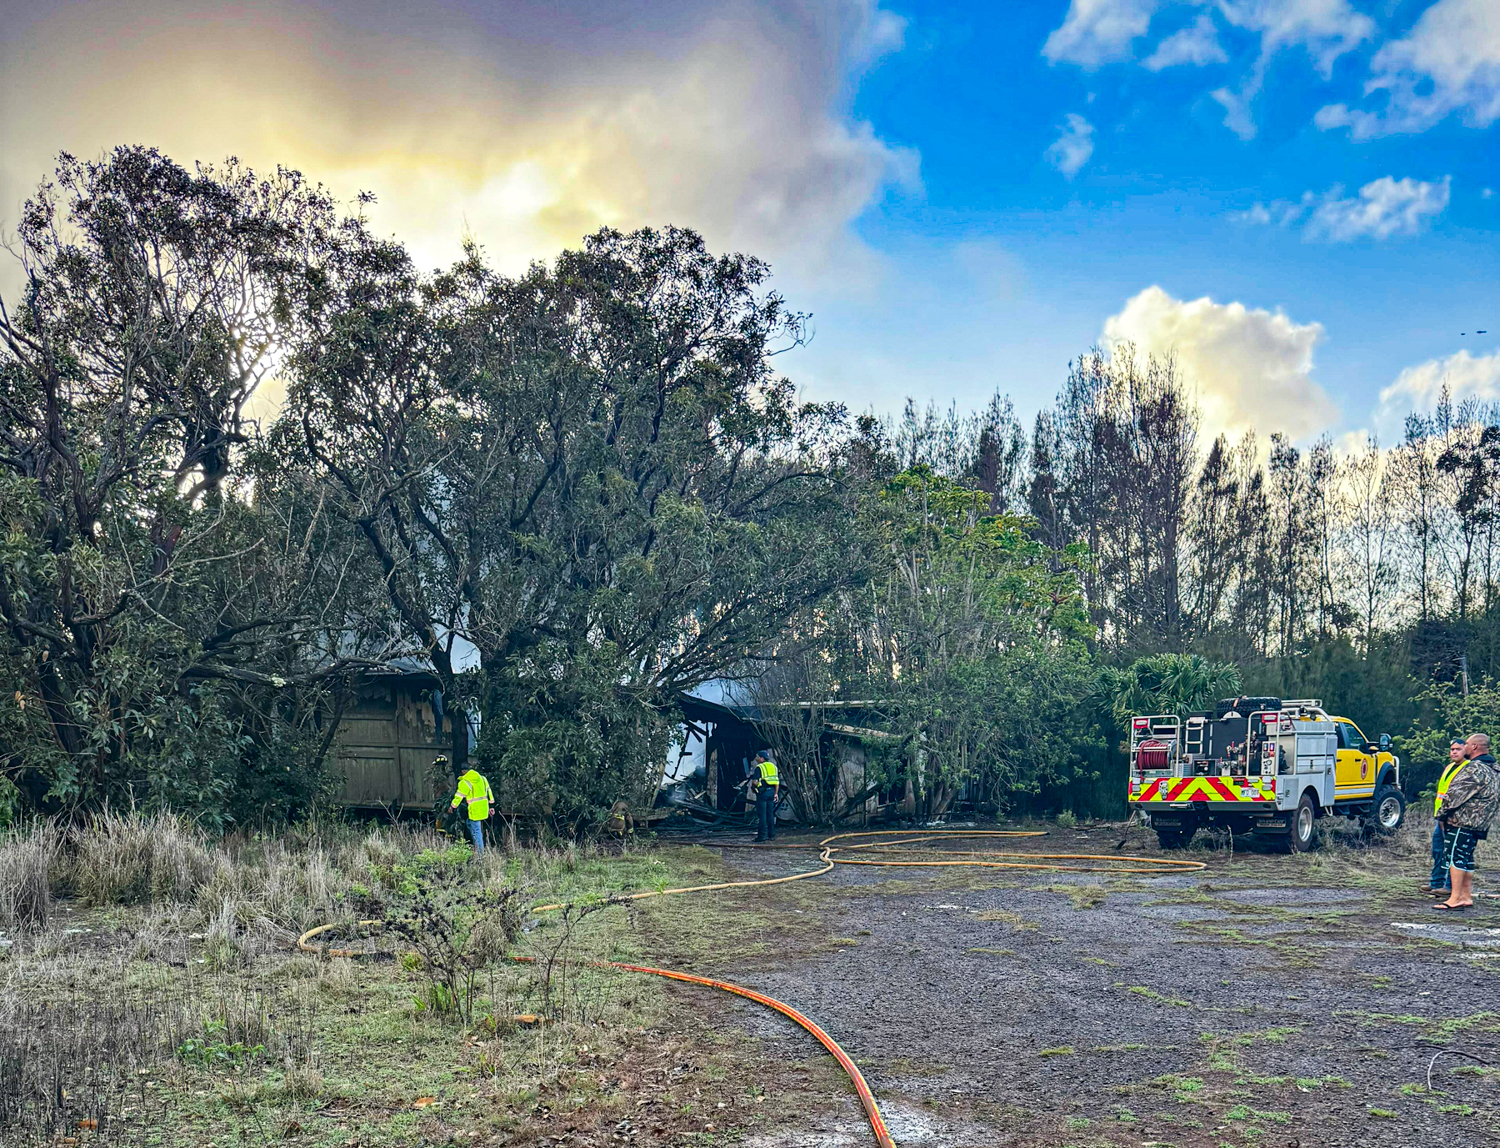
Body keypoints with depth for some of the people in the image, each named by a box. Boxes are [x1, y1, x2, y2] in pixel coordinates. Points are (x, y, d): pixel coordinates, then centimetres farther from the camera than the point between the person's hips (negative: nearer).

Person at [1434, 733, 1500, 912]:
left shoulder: (1475, 769, -18)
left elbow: (1458, 793, -20)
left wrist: (1444, 809, -5)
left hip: (1461, 821, -10)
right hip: (1477, 823, 10)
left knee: (1455, 856, -9)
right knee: (1466, 858, 15)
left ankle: (1455, 899, -11)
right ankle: (1466, 896, 18)